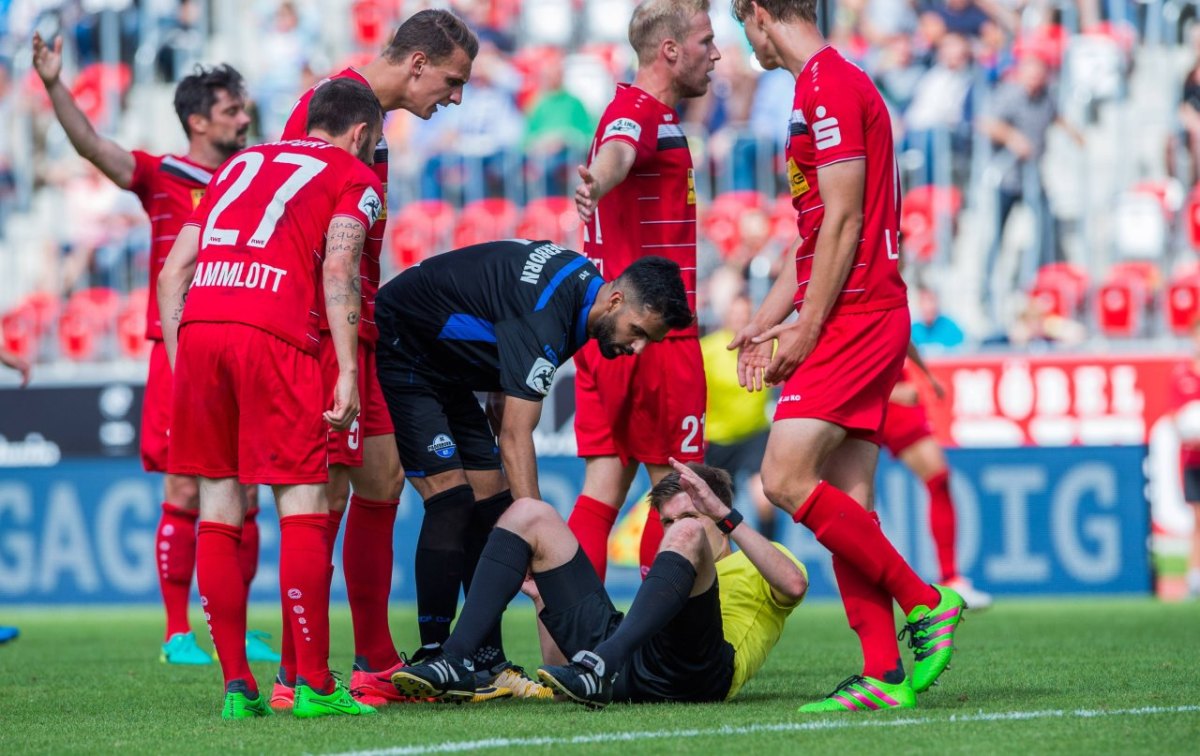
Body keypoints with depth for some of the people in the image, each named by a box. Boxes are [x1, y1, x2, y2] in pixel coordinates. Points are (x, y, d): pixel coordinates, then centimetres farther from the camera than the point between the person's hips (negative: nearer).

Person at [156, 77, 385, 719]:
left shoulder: (240, 165, 30)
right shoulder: (354, 178, 15)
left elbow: (173, 272, 21)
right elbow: (337, 269, -3)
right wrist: (348, 371, -7)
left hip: (197, 327, 5)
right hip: (276, 335, -5)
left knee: (217, 505, 8)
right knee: (303, 506, -1)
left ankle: (236, 686, 8)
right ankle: (313, 685, -3)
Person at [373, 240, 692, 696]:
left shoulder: (582, 280, -4)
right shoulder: (544, 315, -33)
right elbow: (516, 437, -37)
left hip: (443, 365, 10)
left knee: (490, 498, 2)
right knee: (451, 497, -18)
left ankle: (485, 665, 2)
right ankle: (431, 662, -16)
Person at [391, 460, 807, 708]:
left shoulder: (759, 565, 28)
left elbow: (794, 586, -3)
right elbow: (560, 666, 33)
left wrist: (726, 518, -4)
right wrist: (543, 597, 22)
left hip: (695, 671, -5)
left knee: (687, 535, -28)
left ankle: (599, 667, -46)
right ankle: (455, 662, -15)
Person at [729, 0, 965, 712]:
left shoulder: (830, 87, -11)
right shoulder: (827, 84, 21)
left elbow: (842, 221, -16)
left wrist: (804, 332, -14)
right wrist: (765, 324, 22)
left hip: (856, 314, -10)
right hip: (862, 316, 10)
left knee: (787, 478, -15)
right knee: (845, 503, 4)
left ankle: (925, 602, -8)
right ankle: (885, 675, 1)